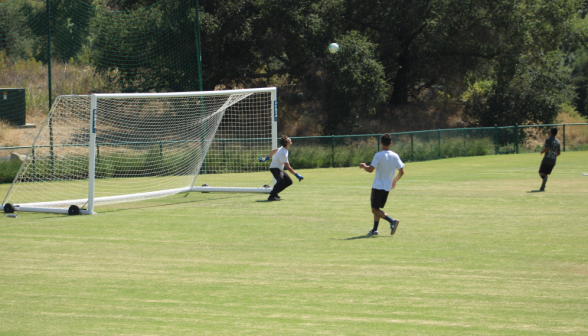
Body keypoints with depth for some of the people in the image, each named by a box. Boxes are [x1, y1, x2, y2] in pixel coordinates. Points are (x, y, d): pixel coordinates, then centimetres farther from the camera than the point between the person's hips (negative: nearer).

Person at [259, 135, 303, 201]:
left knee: (289, 181, 13)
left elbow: (274, 151, 18)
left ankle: (274, 193, 20)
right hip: (275, 168, -10)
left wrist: (266, 158, 32)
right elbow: (287, 167, -28)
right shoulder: (283, 153, -29)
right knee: (281, 180, -35)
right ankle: (271, 196, -36)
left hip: (279, 169, 10)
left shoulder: (283, 148, 1)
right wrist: (296, 175, -25)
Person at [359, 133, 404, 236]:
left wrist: (364, 166, 0)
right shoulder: (395, 156, 1)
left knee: (375, 210, -3)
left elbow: (370, 169, -22)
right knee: (377, 208, 19)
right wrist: (394, 180, 21)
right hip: (388, 187, 6)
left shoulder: (378, 155, -15)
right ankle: (375, 229, 15)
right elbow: (401, 171, 3)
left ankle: (392, 221, -21)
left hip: (378, 186, -6)